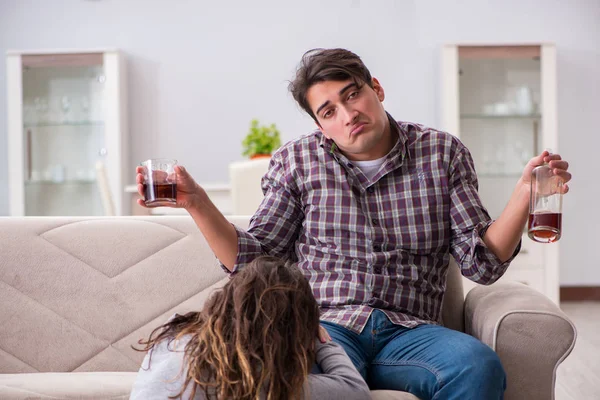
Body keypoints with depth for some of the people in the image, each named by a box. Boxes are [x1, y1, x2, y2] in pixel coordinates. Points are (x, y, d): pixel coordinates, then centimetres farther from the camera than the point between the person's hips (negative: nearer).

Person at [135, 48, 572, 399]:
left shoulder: (442, 153, 9)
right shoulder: (297, 162, 11)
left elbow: (482, 262, 5)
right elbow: (249, 259, 10)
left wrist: (524, 193, -10)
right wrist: (196, 202, -3)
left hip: (410, 329, 2)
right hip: (327, 324, -2)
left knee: (479, 365, -33)